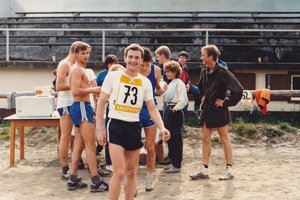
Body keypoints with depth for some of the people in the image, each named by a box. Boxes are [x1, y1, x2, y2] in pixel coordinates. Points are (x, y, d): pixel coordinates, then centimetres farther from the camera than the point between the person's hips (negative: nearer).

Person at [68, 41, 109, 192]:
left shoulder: (81, 70, 21)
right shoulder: (77, 70, -12)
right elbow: (75, 91, -23)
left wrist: (92, 90, 11)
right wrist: (92, 89, -14)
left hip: (82, 107, 11)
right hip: (82, 107, -11)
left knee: (79, 145, 11)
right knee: (91, 145, -9)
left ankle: (73, 180, 16)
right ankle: (96, 182, -6)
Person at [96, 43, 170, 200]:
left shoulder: (145, 82, 8)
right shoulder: (113, 76, -2)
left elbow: (152, 108, 9)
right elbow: (101, 103, 1)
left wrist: (162, 128, -7)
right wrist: (100, 129, -4)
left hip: (134, 127, 4)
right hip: (116, 125, -4)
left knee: (132, 172, 12)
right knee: (119, 172, -12)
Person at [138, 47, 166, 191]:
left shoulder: (156, 70, -4)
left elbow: (158, 91, 7)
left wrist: (162, 90, -14)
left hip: (150, 111, 2)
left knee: (151, 148, 7)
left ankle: (149, 179, 22)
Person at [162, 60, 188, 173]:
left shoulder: (179, 83, -11)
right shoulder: (170, 84, 15)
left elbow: (184, 100, -19)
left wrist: (175, 108, -23)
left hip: (175, 112, -9)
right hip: (168, 110, 9)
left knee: (176, 138, -2)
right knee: (169, 138, 13)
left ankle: (177, 165, 5)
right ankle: (173, 162, 23)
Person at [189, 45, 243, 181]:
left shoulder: (223, 73, -18)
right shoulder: (204, 71, 5)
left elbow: (238, 90, -23)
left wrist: (226, 102, -16)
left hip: (219, 110, -7)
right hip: (206, 109, 7)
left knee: (224, 139, 4)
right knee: (205, 139, 9)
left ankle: (229, 170, 14)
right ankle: (204, 170, 16)